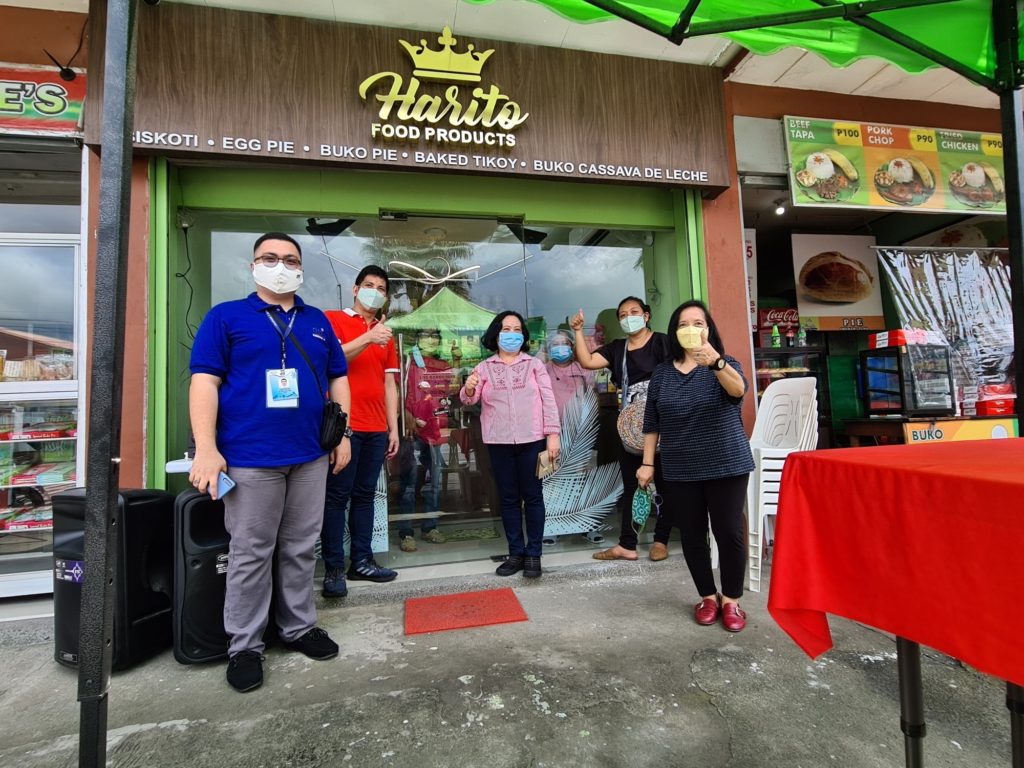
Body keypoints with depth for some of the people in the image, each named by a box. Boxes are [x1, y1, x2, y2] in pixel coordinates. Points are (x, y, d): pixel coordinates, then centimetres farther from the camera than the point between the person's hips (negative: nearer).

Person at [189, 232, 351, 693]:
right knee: (251, 554, 6)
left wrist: (342, 433, 7)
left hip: (310, 455, 4)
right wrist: (206, 448, -14)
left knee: (301, 549, 14)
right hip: (250, 458, -4)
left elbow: (338, 379, 15)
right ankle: (244, 645, 23)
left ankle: (298, 628, 30)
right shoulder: (225, 317, 2)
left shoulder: (318, 322, 13)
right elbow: (204, 381, -6)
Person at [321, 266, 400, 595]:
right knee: (337, 495, -1)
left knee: (365, 495, 10)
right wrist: (368, 338, -22)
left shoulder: (386, 334, 19)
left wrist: (393, 428, 12)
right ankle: (333, 568, 7)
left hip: (376, 429, 6)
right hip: (344, 426, -5)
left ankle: (361, 561, 18)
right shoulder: (333, 319, 5)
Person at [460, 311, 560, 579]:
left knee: (533, 496, 4)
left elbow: (548, 400, 2)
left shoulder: (534, 364, 8)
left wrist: (553, 435, -8)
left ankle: (533, 554, 14)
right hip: (499, 443, 1)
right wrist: (468, 389, -27)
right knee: (508, 498, 8)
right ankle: (516, 553, 19)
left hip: (531, 440, -1)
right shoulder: (484, 367, 8)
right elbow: (469, 399, -3)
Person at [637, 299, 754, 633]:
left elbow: (738, 389, -28)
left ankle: (731, 601, 21)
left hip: (727, 466, -2)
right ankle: (708, 597, 27)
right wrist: (647, 463, 3)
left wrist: (715, 362, -46)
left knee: (729, 533, 2)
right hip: (680, 471, 2)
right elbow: (651, 423, 7)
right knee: (692, 536, 9)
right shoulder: (662, 373, 4)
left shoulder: (725, 364, -3)